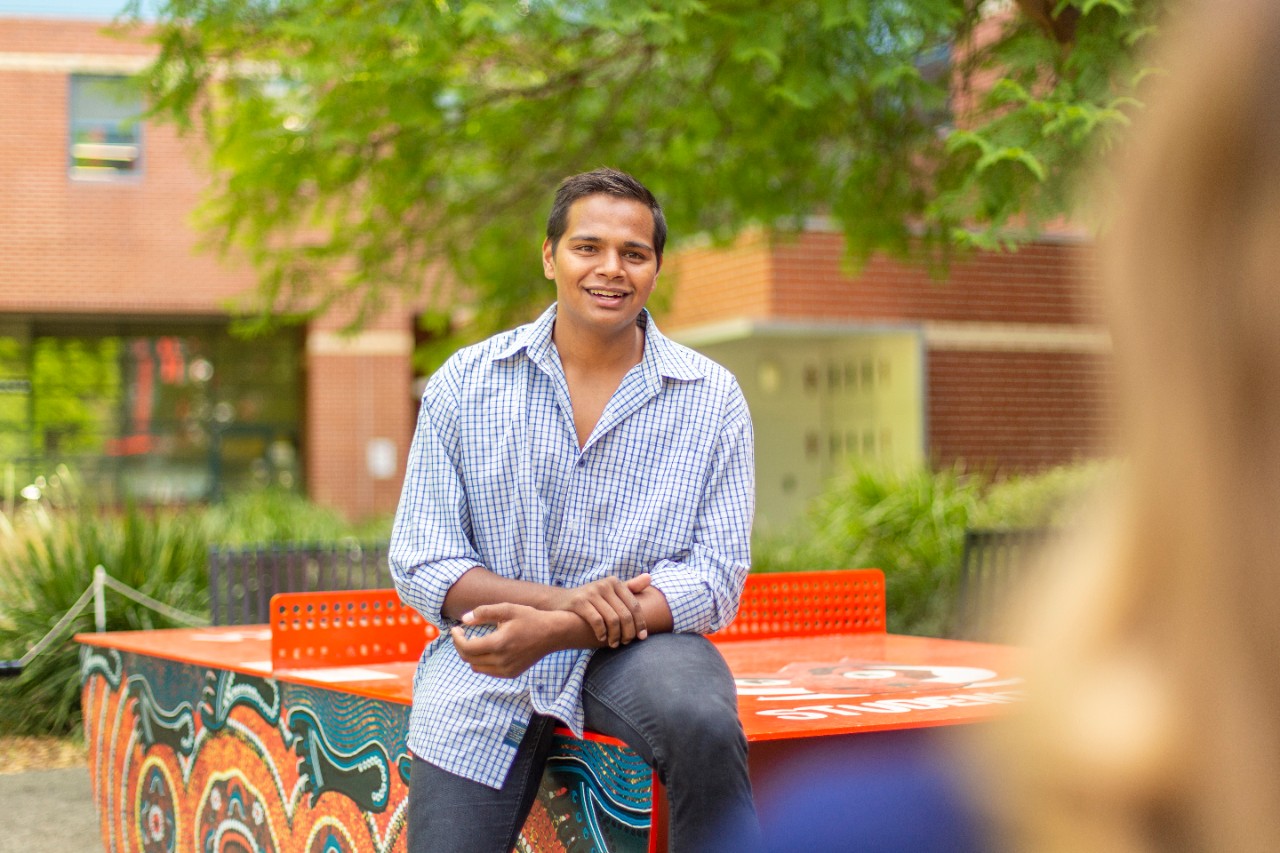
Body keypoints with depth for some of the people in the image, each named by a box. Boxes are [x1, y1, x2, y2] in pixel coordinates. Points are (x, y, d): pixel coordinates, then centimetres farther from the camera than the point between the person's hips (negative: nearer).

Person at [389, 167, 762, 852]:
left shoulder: (711, 398, -1)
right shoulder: (463, 385, 0)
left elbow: (715, 577, -7)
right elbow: (420, 564, -2)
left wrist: (557, 632, -22)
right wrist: (561, 597, -20)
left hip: (639, 647, -1)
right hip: (484, 669, 1)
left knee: (702, 722, -32)